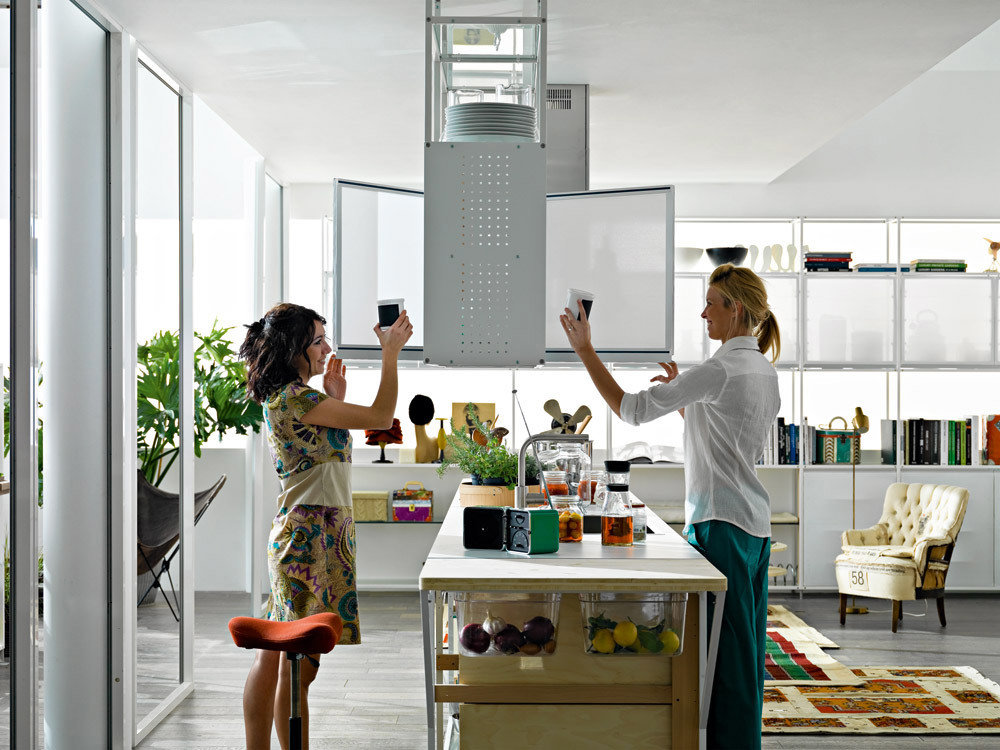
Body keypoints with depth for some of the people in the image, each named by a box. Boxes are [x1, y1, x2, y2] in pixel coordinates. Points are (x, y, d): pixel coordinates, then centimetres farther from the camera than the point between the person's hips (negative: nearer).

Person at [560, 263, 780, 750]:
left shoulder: (721, 369, -16)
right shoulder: (764, 370, 13)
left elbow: (631, 409, -15)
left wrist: (584, 350, -9)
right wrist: (683, 396, 18)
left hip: (722, 520, -10)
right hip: (754, 521, 10)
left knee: (727, 647, -3)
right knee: (744, 645, 15)